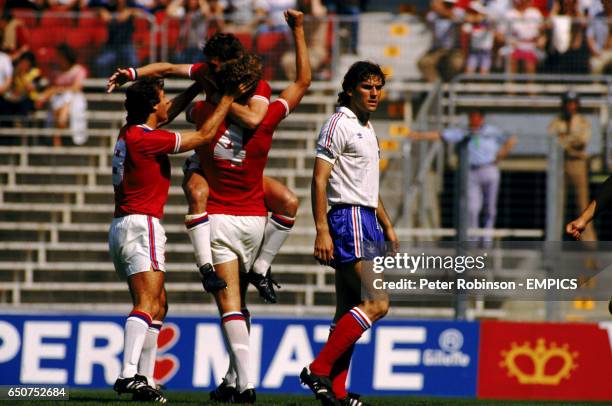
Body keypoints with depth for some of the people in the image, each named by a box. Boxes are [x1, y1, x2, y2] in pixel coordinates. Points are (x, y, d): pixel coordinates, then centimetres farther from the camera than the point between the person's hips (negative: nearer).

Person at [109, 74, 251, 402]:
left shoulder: (130, 132, 11)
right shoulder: (146, 139, -15)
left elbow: (170, 112, 30)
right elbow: (204, 135, -9)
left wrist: (200, 85, 31)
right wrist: (228, 96, -1)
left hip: (123, 227, 10)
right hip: (141, 225, -10)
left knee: (158, 305, 15)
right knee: (147, 303, -19)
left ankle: (144, 379, 13)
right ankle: (129, 373, -33)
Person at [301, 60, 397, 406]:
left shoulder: (367, 130, 20)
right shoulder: (338, 125, -8)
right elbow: (319, 180, -14)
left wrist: (387, 226, 26)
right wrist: (322, 231, -21)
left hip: (367, 222, 10)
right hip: (348, 220, -10)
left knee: (348, 311, 6)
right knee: (377, 303, -18)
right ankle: (319, 370, -18)